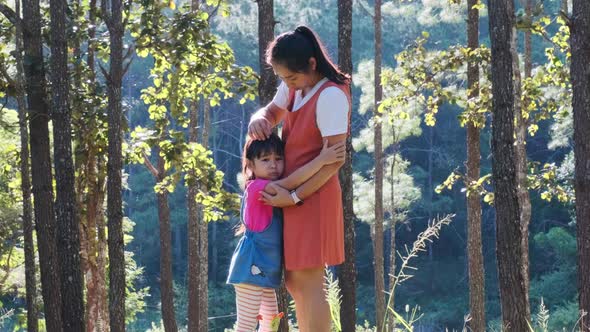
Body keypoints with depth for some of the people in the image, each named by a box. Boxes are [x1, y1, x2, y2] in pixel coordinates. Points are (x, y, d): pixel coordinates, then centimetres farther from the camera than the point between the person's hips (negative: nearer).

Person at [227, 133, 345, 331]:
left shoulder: (274, 191, 16)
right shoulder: (256, 187, -14)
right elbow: (292, 181, -23)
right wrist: (322, 159, -25)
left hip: (265, 270, 10)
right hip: (251, 268, -10)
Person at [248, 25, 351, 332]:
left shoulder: (330, 96, -20)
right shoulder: (293, 87, 7)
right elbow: (272, 112, 25)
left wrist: (294, 197, -20)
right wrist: (259, 120, -1)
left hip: (311, 196, -9)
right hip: (291, 192, 9)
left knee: (308, 282, -9)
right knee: (294, 281, 13)